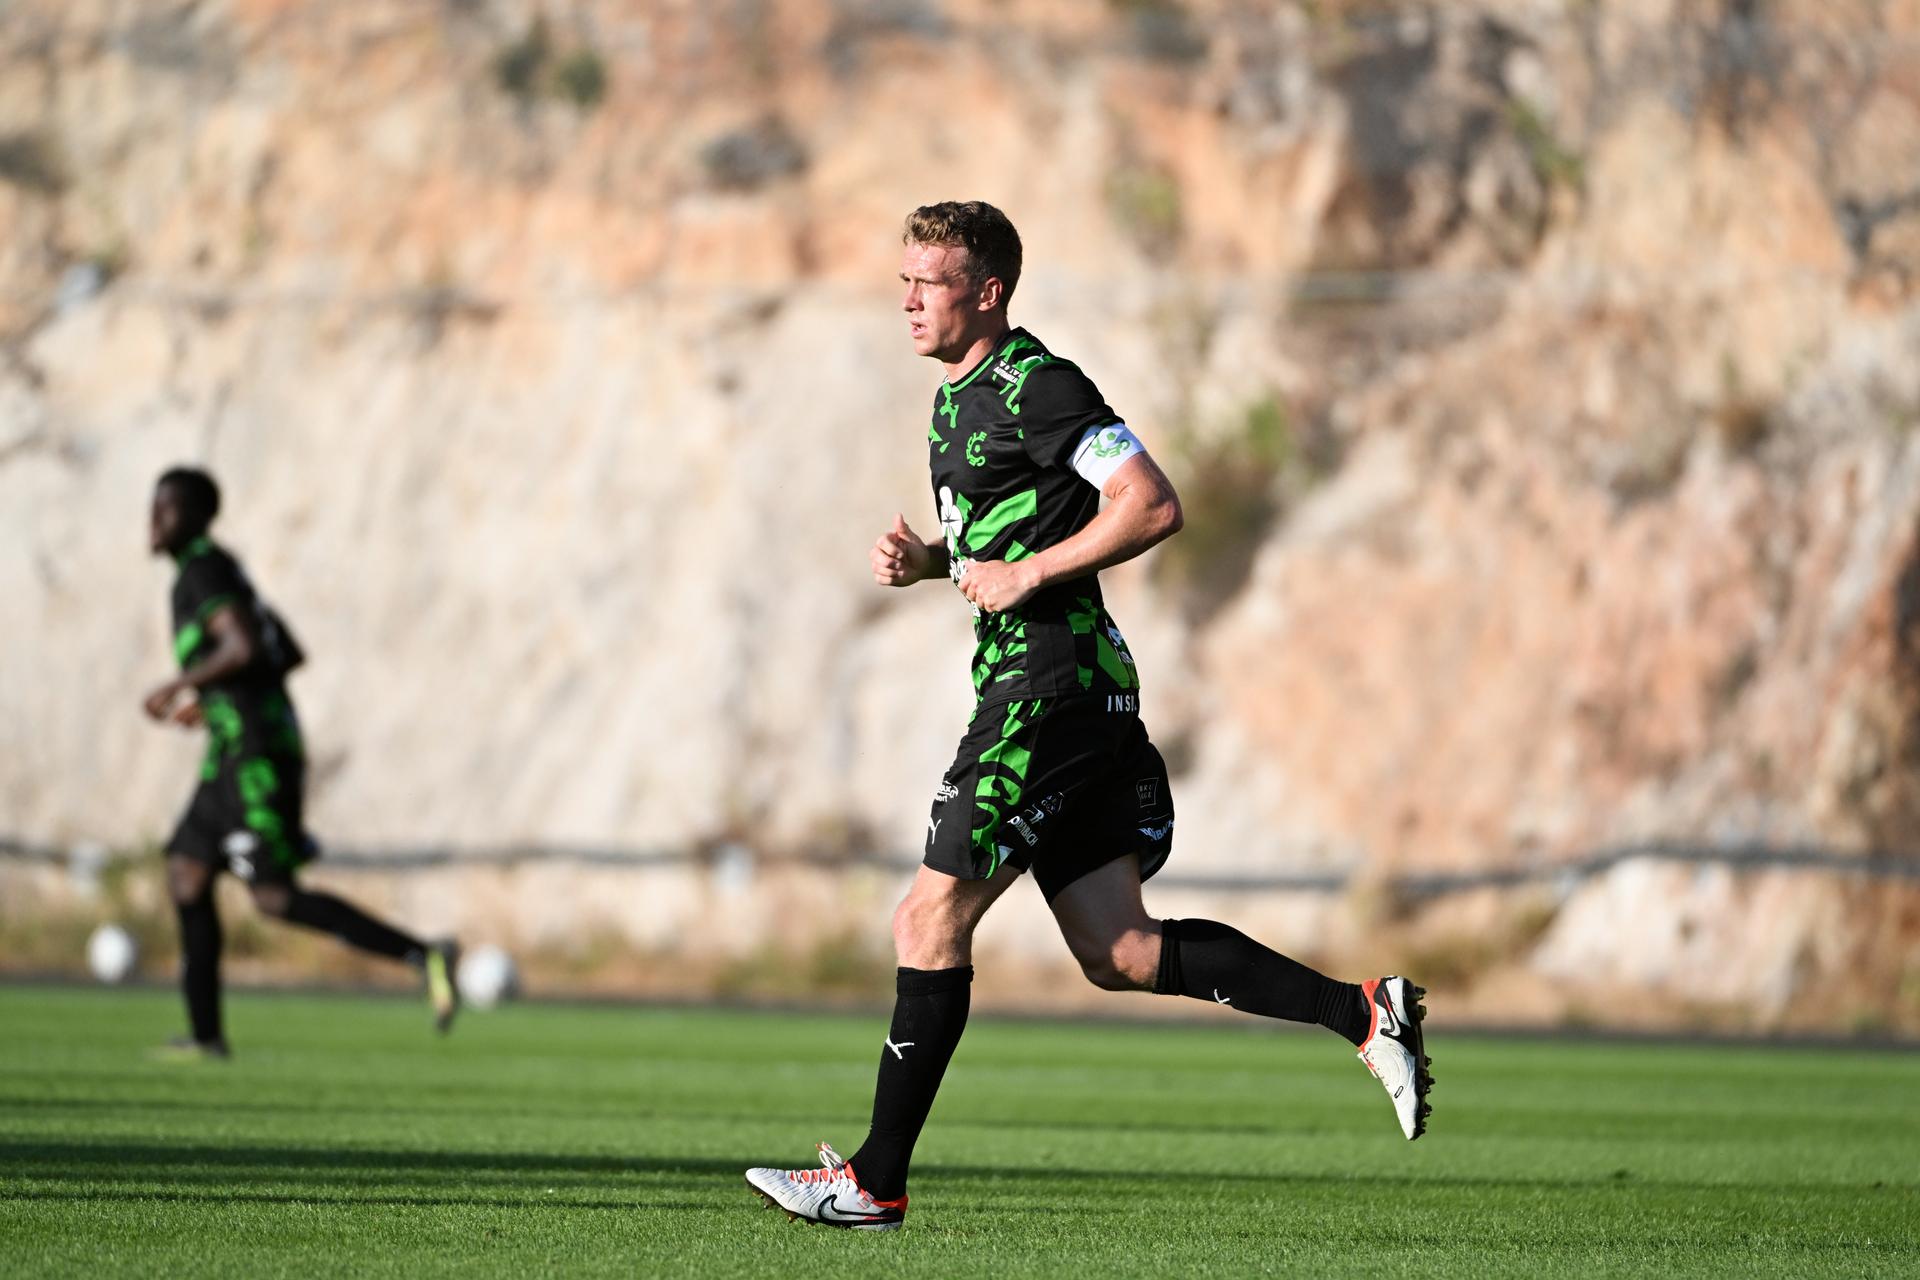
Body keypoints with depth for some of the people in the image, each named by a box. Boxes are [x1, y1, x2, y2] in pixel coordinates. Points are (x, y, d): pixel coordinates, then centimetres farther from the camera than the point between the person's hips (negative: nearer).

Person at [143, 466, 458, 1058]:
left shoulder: (203, 570, -9)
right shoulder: (220, 572, 21)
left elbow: (243, 648, -25)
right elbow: (290, 653, 26)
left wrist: (178, 687, -13)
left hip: (255, 756, -10)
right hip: (233, 752, 10)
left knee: (276, 898, -13)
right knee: (186, 875, 9)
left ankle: (422, 955, -17)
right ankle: (205, 1034, 9)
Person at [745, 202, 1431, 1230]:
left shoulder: (1038, 388, -12)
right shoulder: (958, 400, 18)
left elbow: (1154, 507, -19)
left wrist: (1027, 572, -18)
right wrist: (924, 560, 11)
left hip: (1051, 687, -10)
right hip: (1030, 685, 10)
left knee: (930, 922, -6)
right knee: (1121, 953, 8)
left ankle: (875, 1182, -1)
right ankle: (1362, 1012, 9)